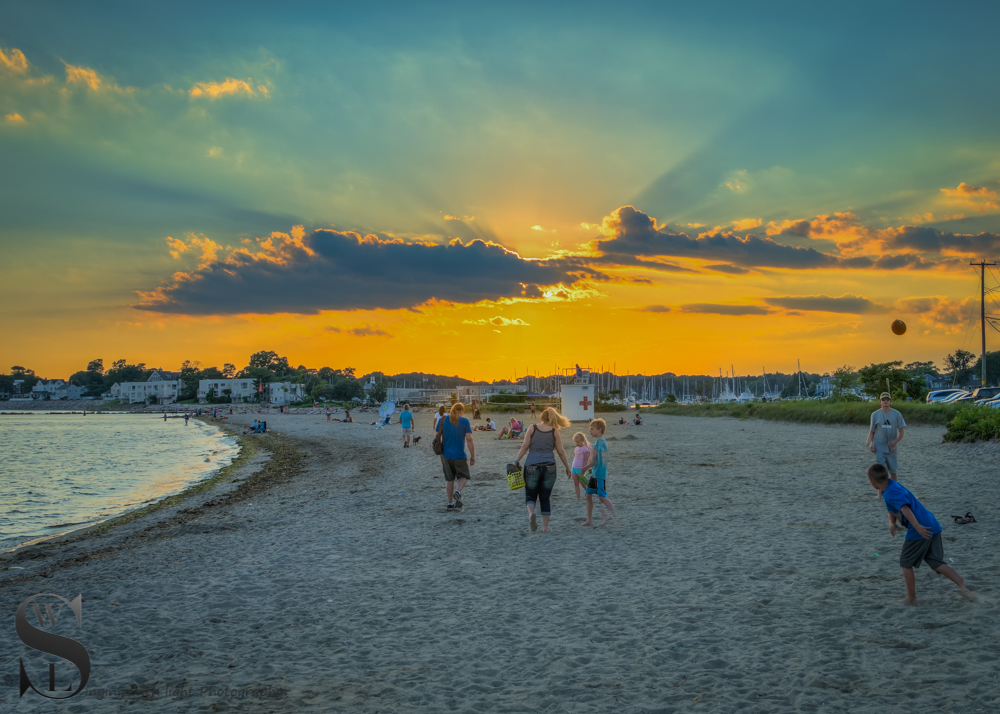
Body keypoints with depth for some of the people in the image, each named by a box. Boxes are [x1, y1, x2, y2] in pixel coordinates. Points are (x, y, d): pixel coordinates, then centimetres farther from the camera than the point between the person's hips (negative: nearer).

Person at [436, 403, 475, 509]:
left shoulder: (443, 420, 2)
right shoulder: (464, 421, -6)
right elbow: (469, 439, -10)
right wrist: (473, 456, -5)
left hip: (446, 455, 3)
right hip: (459, 455, -3)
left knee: (449, 479, 14)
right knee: (464, 476, 14)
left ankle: (450, 503, 15)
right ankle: (458, 491, -15)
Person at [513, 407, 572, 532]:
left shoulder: (532, 428, 5)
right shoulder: (554, 431, 5)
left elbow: (525, 446, -4)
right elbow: (560, 452, 5)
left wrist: (516, 461, -1)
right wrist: (568, 468, 14)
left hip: (532, 466, -1)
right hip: (549, 466, 1)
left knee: (530, 495, 9)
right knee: (545, 498, 11)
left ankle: (531, 513, -23)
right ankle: (545, 526, 9)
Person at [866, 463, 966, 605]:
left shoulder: (891, 493, -14)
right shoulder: (892, 485, 18)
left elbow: (905, 508, -30)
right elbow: (892, 510, 25)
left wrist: (917, 527, -41)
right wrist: (891, 523, 3)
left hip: (919, 532, -9)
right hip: (933, 526, 9)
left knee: (906, 563, 8)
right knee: (936, 563, 10)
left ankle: (911, 598, 15)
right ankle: (960, 580, -9)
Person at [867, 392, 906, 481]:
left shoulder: (897, 414, 1)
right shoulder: (875, 415, 2)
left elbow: (901, 431, 1)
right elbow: (871, 431, 9)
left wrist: (896, 441, -17)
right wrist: (870, 443, -7)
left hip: (891, 448, 1)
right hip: (879, 448, -1)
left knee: (893, 472, 8)